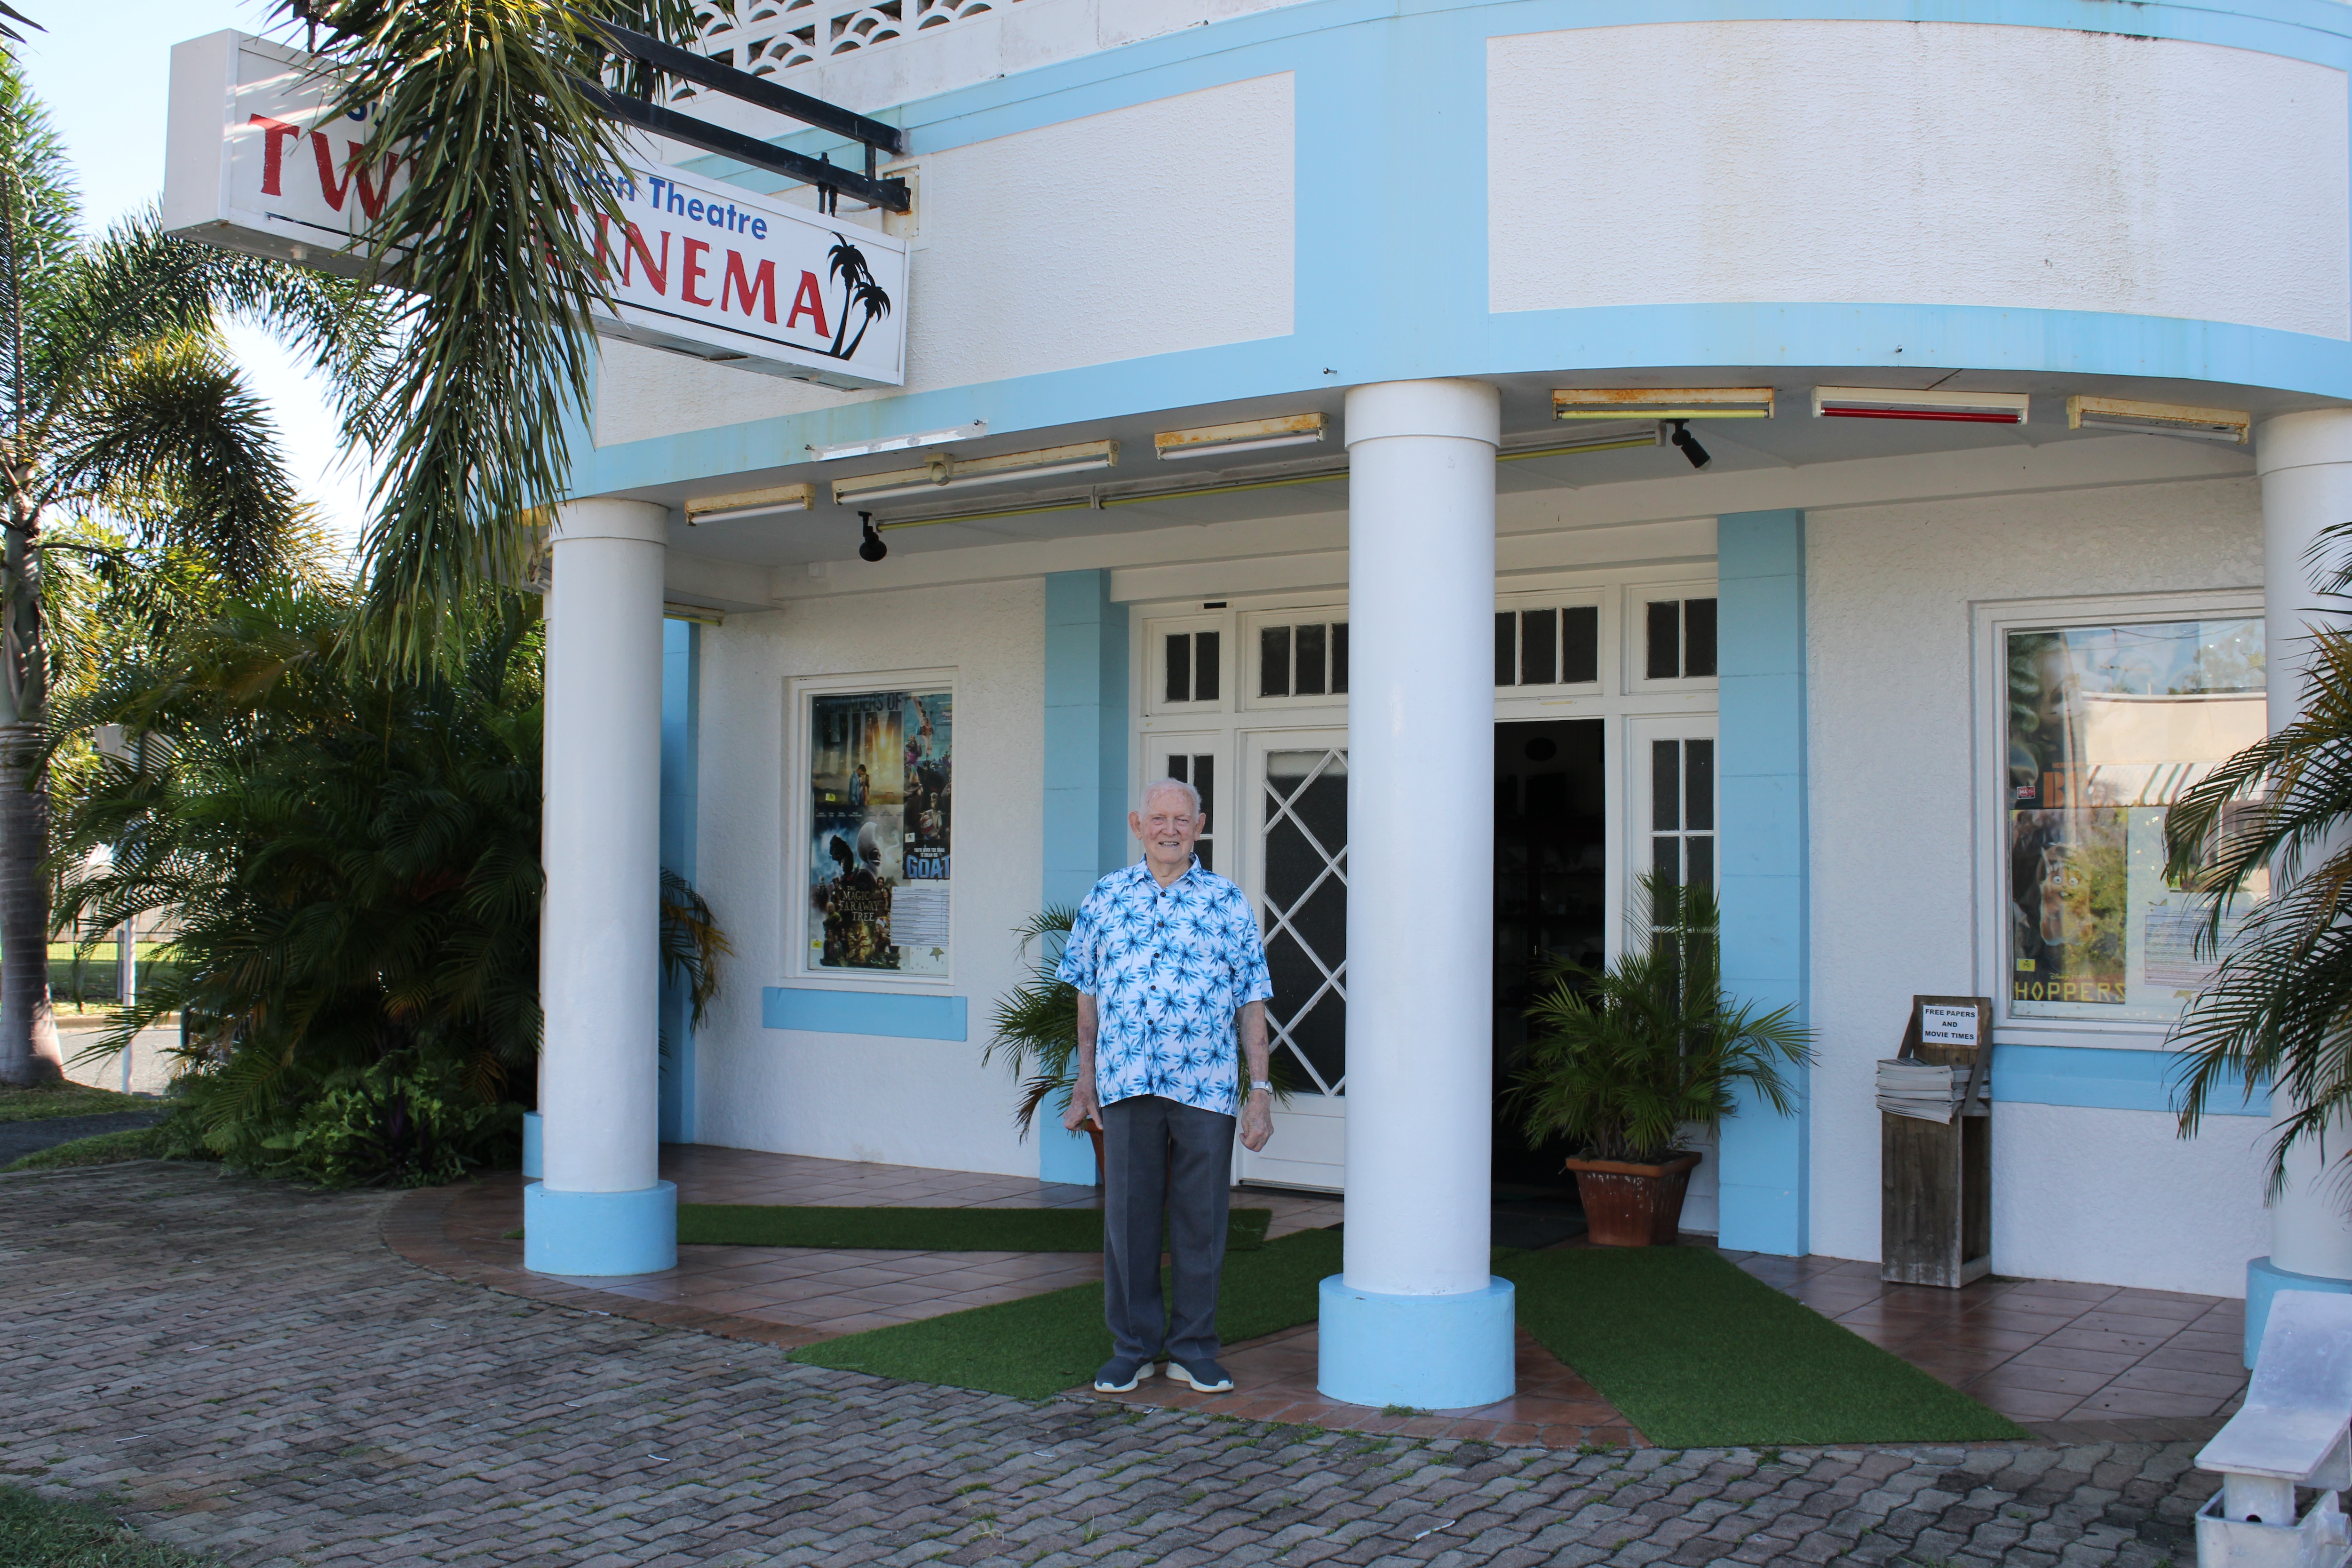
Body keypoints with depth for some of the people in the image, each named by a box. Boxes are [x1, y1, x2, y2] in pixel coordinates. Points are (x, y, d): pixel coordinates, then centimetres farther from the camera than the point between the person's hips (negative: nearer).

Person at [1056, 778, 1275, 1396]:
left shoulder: (1227, 903, 6)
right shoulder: (1106, 898, 10)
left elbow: (1251, 1003, 6)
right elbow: (1087, 994, 14)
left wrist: (1260, 1090, 1)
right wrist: (1084, 1080, 12)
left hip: (1207, 1087, -1)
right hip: (1126, 1084, 1)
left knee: (1201, 1218, 5)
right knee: (1128, 1216, 6)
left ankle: (1192, 1348, 18)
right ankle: (1133, 1347, 18)